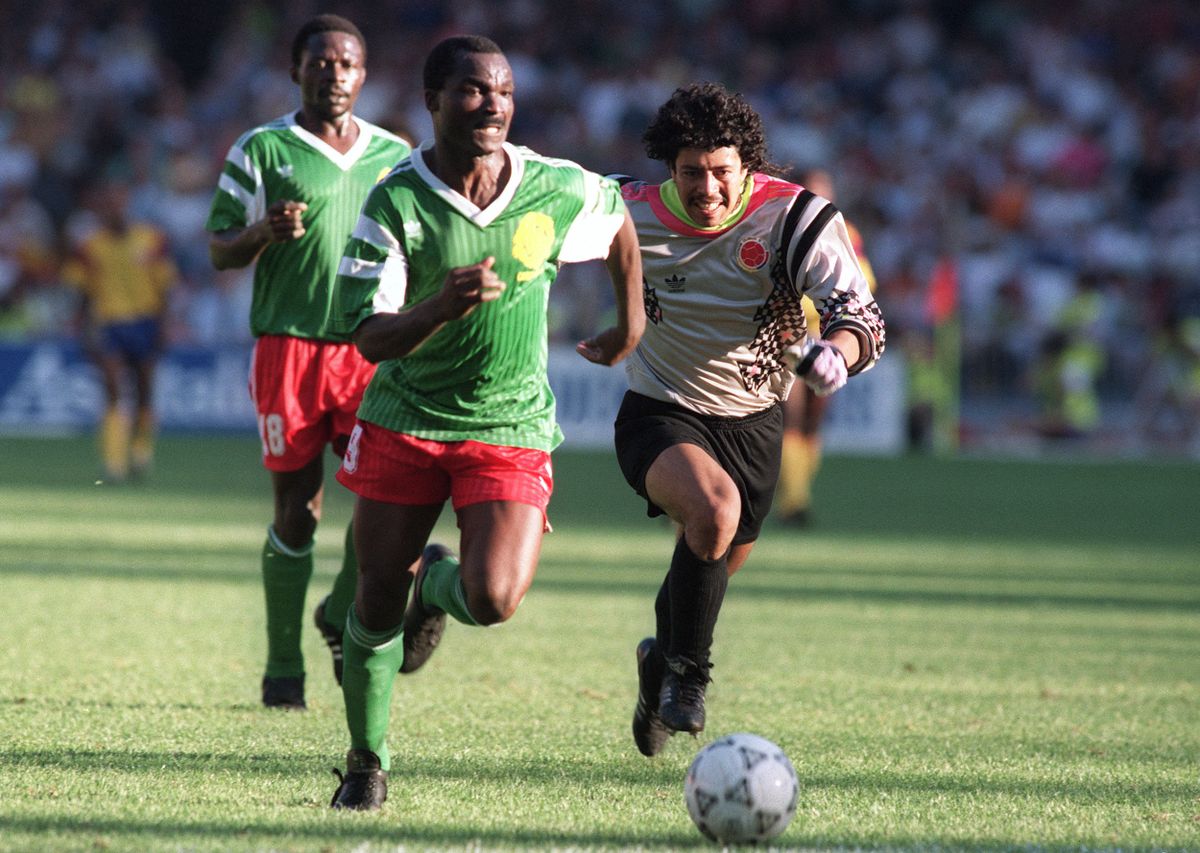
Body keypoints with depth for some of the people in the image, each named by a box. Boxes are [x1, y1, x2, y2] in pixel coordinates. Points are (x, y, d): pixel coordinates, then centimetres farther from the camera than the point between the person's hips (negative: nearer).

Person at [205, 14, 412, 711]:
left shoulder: (396, 156, 12)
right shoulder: (261, 151, 3)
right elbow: (221, 252, 2)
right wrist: (266, 232, -19)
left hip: (373, 348, 2)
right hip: (290, 344, -2)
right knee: (297, 508, -1)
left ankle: (345, 614, 10)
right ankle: (284, 667, 9)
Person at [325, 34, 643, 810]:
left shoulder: (558, 191, -8)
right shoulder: (395, 203, -14)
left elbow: (619, 220, 16)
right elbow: (370, 337, -18)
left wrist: (631, 325, 22)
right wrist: (444, 306, -36)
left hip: (510, 427, 0)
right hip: (405, 419, 0)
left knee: (493, 600, -18)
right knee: (377, 598, 2)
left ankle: (436, 582, 20)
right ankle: (368, 761, 24)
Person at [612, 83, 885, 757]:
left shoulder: (794, 217, -20)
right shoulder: (631, 214, -16)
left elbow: (864, 318, -25)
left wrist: (834, 351, -46)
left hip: (753, 424, 3)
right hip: (661, 416, -3)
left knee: (721, 561, 18)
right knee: (715, 508, -32)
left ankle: (663, 662, 53)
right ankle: (688, 673, -11)